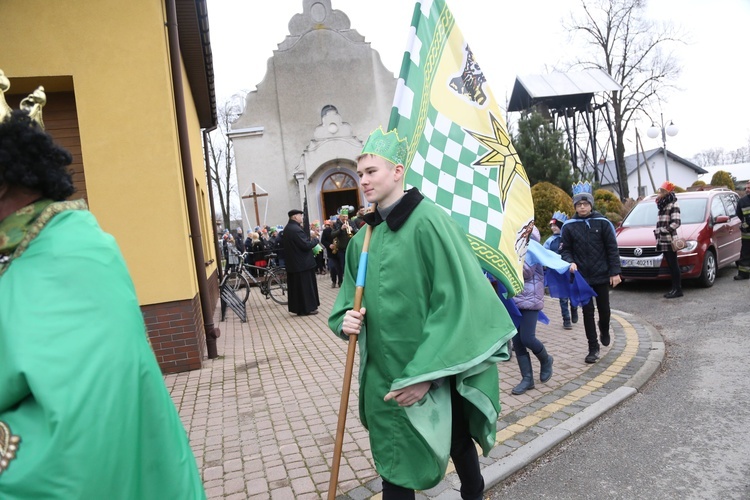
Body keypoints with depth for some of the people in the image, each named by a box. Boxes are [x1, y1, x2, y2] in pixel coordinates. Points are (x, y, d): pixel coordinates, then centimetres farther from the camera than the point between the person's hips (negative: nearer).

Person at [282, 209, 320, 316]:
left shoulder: (287, 229, 11)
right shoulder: (296, 229, -20)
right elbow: (306, 245, -23)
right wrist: (315, 240, -5)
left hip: (292, 263, 9)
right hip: (303, 263, -9)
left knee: (296, 286, 12)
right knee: (305, 285, 0)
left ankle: (297, 308, 18)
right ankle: (307, 308, 5)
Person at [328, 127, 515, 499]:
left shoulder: (429, 222, -17)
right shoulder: (364, 237, 4)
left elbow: (456, 302, -20)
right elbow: (352, 297, 15)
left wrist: (425, 373, -21)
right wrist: (346, 318, -8)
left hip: (433, 376, -5)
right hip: (383, 376, 6)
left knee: (458, 444, 20)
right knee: (393, 468, 16)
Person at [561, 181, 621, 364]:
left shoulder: (603, 222, -4)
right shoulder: (569, 226, -3)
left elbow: (612, 249, -2)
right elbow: (565, 250, 3)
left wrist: (615, 272, -6)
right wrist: (570, 262, -17)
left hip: (602, 275, 0)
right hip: (582, 277, 0)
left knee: (604, 308, 14)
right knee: (588, 311, 3)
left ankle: (605, 331, 45)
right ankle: (593, 348, 13)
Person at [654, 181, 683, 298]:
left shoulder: (673, 205, -7)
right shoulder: (663, 205, 21)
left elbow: (676, 222, -17)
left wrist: (664, 230, -20)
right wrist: (658, 232, 10)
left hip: (669, 240, -9)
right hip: (663, 241, 9)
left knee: (673, 265, -5)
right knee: (671, 265, 12)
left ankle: (678, 289, -1)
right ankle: (675, 288, 17)